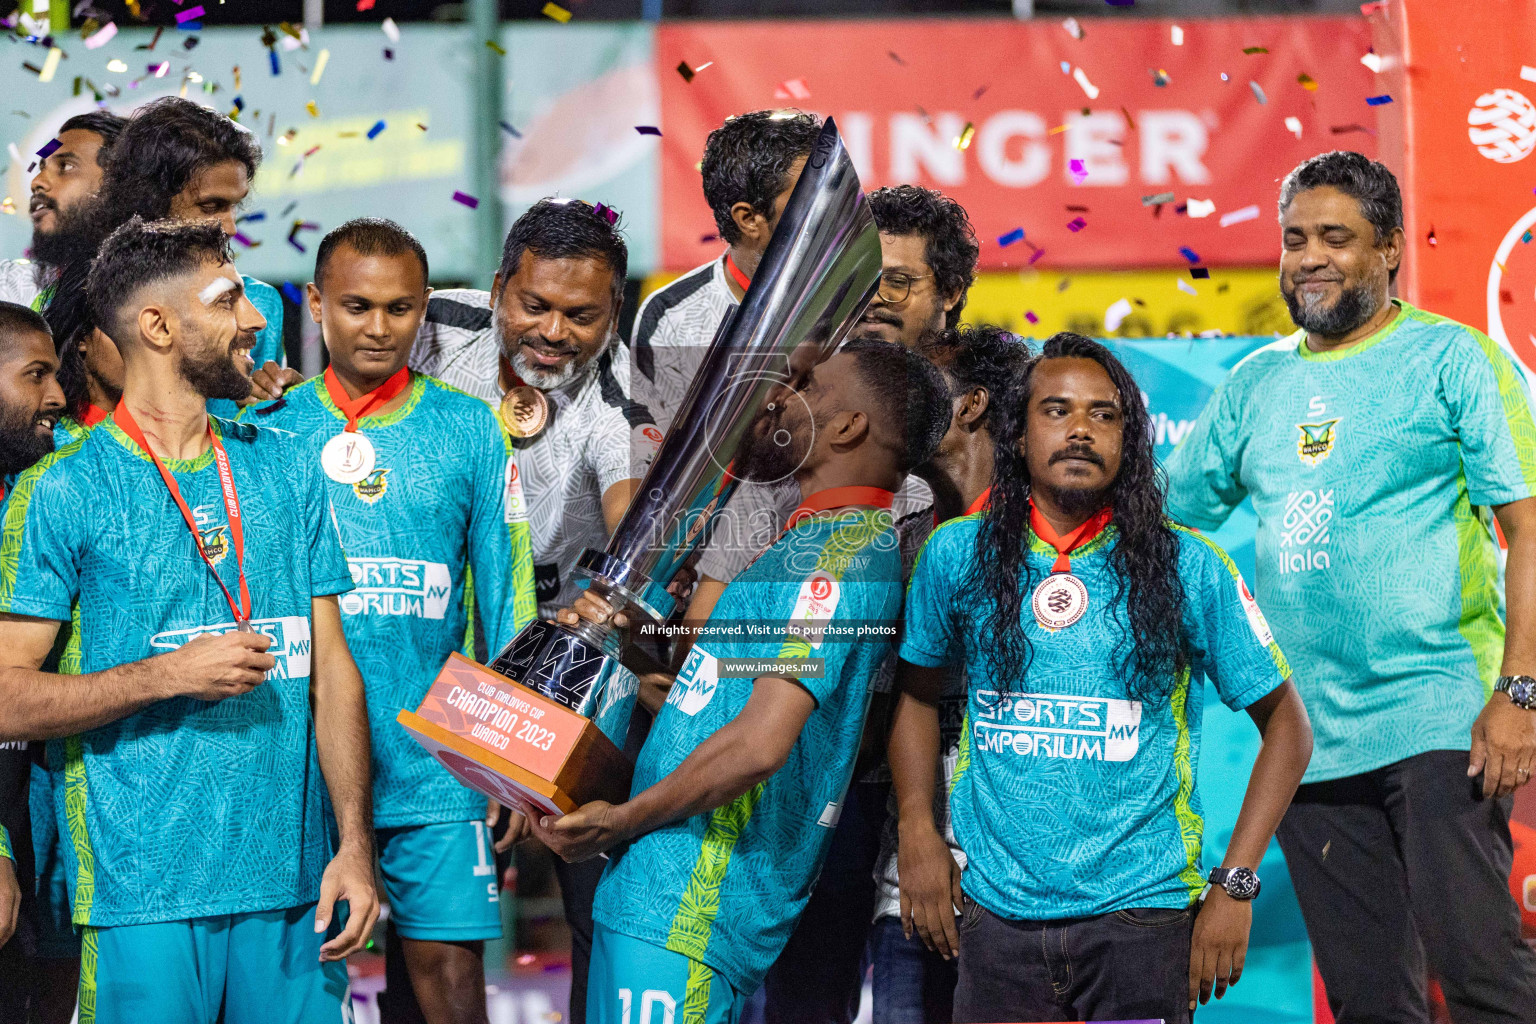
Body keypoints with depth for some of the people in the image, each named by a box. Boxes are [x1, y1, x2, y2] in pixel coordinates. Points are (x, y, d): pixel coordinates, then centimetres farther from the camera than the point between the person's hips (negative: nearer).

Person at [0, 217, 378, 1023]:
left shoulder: (285, 469, 13)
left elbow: (332, 670, 11)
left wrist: (354, 844, 2)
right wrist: (170, 674, -16)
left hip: (294, 890, 4)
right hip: (142, 897, -4)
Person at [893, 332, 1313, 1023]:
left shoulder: (1189, 569, -3)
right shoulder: (956, 555, 3)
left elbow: (1285, 724, 2)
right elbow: (917, 691, 18)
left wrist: (1235, 883, -5)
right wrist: (917, 830, 4)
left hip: (1140, 915, -2)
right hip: (995, 909, 2)